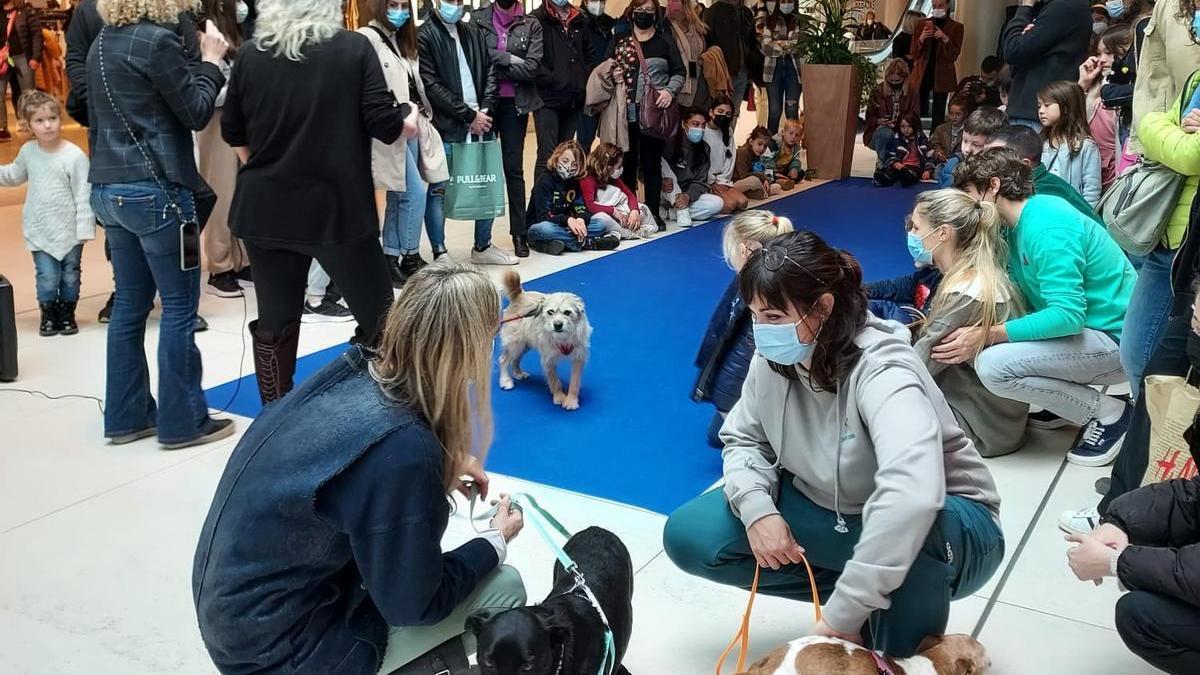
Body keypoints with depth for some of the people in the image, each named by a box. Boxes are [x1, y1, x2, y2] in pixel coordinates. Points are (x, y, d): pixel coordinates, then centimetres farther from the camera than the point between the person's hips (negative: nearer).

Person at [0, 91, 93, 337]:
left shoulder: (75, 156, -15)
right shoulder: (27, 151, -1)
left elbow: (84, 196, -13)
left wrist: (85, 229, -13)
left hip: (69, 230, -2)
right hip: (39, 230, 2)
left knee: (70, 276, 10)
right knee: (47, 277, -1)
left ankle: (67, 313, 29)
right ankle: (48, 314, 20)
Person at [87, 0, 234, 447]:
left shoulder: (102, 43, 12)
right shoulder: (156, 39, -12)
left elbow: (97, 118, 17)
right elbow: (196, 113, -8)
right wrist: (211, 62, 4)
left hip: (109, 189, 8)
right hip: (155, 190, -8)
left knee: (130, 305, 13)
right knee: (179, 307, 0)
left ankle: (126, 416, 19)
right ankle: (182, 422, 6)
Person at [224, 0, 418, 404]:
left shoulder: (249, 56, 3)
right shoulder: (354, 48, -6)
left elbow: (232, 133, 12)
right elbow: (384, 125, -9)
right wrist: (408, 118, 13)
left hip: (266, 209, 4)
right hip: (338, 206, -3)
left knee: (275, 322, 13)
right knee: (379, 319, 10)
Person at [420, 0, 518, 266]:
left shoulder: (473, 33, 14)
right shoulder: (424, 36, -5)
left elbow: (490, 72, 12)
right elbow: (431, 86, -12)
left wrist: (485, 110, -5)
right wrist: (469, 115, -13)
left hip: (480, 124, 6)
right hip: (445, 127, -6)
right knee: (439, 190, 0)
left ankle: (483, 247, 26)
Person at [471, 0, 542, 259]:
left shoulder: (531, 24, 2)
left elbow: (532, 67, -9)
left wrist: (493, 65, -11)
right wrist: (508, 59, -15)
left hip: (515, 104, -1)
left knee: (514, 168, 2)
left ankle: (519, 233, 10)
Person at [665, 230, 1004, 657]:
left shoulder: (881, 370, -33)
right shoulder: (774, 357, -13)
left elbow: (912, 495, -49)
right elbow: (744, 438, 2)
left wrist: (844, 615, -48)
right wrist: (756, 506, -20)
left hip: (944, 525, -6)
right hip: (830, 511, 6)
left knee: (910, 529, -43)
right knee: (689, 535, -8)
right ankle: (873, 599, -1)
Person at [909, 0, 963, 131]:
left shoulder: (956, 27, 3)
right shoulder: (923, 24, 8)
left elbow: (954, 56, -3)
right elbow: (914, 54, 5)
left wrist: (945, 39, -19)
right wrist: (921, 38, -13)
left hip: (942, 77, -1)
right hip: (922, 75, 1)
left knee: (938, 114, -3)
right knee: (918, 111, -6)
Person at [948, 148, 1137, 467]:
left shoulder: (1047, 227, -22)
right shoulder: (1020, 223, 7)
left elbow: (1068, 314, -29)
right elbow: (1026, 297, 13)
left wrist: (986, 336, -30)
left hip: (1116, 339, -10)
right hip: (1086, 325, 10)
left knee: (992, 365, -26)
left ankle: (1108, 413, -7)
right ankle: (1072, 401, 11)